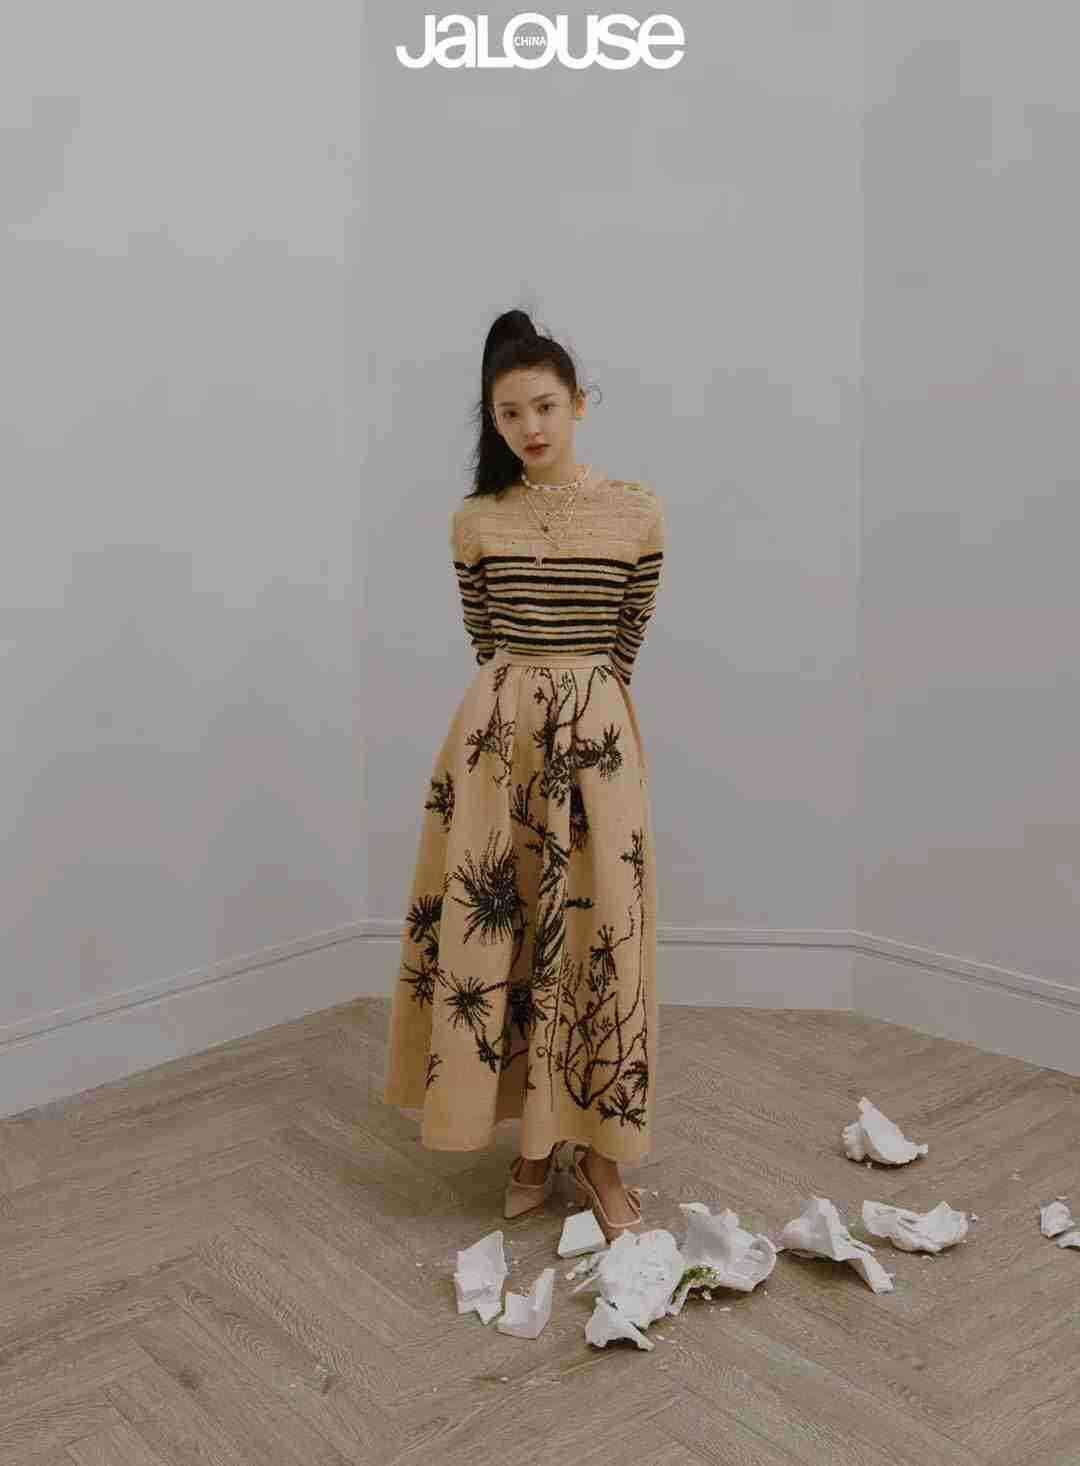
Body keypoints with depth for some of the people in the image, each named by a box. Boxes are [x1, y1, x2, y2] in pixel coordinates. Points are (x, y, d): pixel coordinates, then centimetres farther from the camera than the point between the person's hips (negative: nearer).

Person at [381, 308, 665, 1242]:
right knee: (495, 923, 4)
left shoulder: (636, 513, 0)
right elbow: (484, 639, 10)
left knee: (593, 930, 2)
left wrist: (579, 702, 4)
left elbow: (625, 642, 5)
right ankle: (535, 1137, 21)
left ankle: (595, 1149, 16)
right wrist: (525, 698, 5)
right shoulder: (475, 522, 4)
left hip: (595, 733, -1)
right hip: (497, 730, 2)